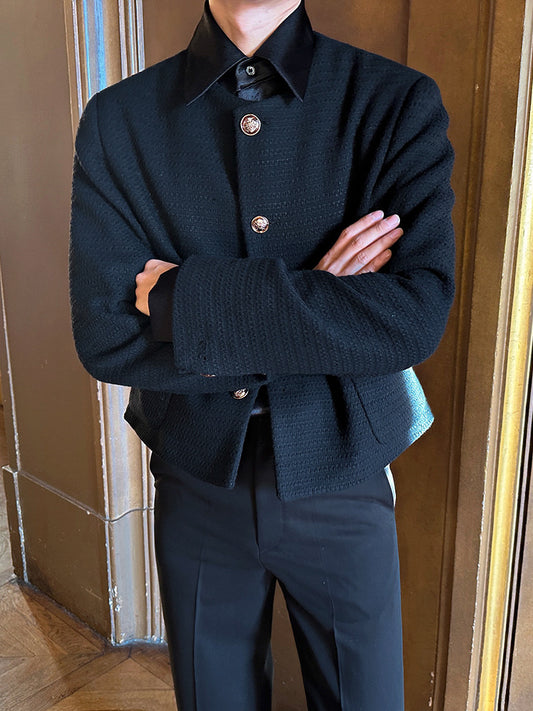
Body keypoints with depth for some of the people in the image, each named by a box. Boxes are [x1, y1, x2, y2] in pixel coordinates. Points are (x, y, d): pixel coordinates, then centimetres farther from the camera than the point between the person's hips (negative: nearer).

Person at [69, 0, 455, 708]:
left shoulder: (400, 104, -9)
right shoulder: (118, 120, -6)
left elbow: (418, 317, -23)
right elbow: (104, 336, -15)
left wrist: (185, 295, -21)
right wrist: (320, 309, -20)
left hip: (340, 490, 0)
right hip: (198, 491, 2)